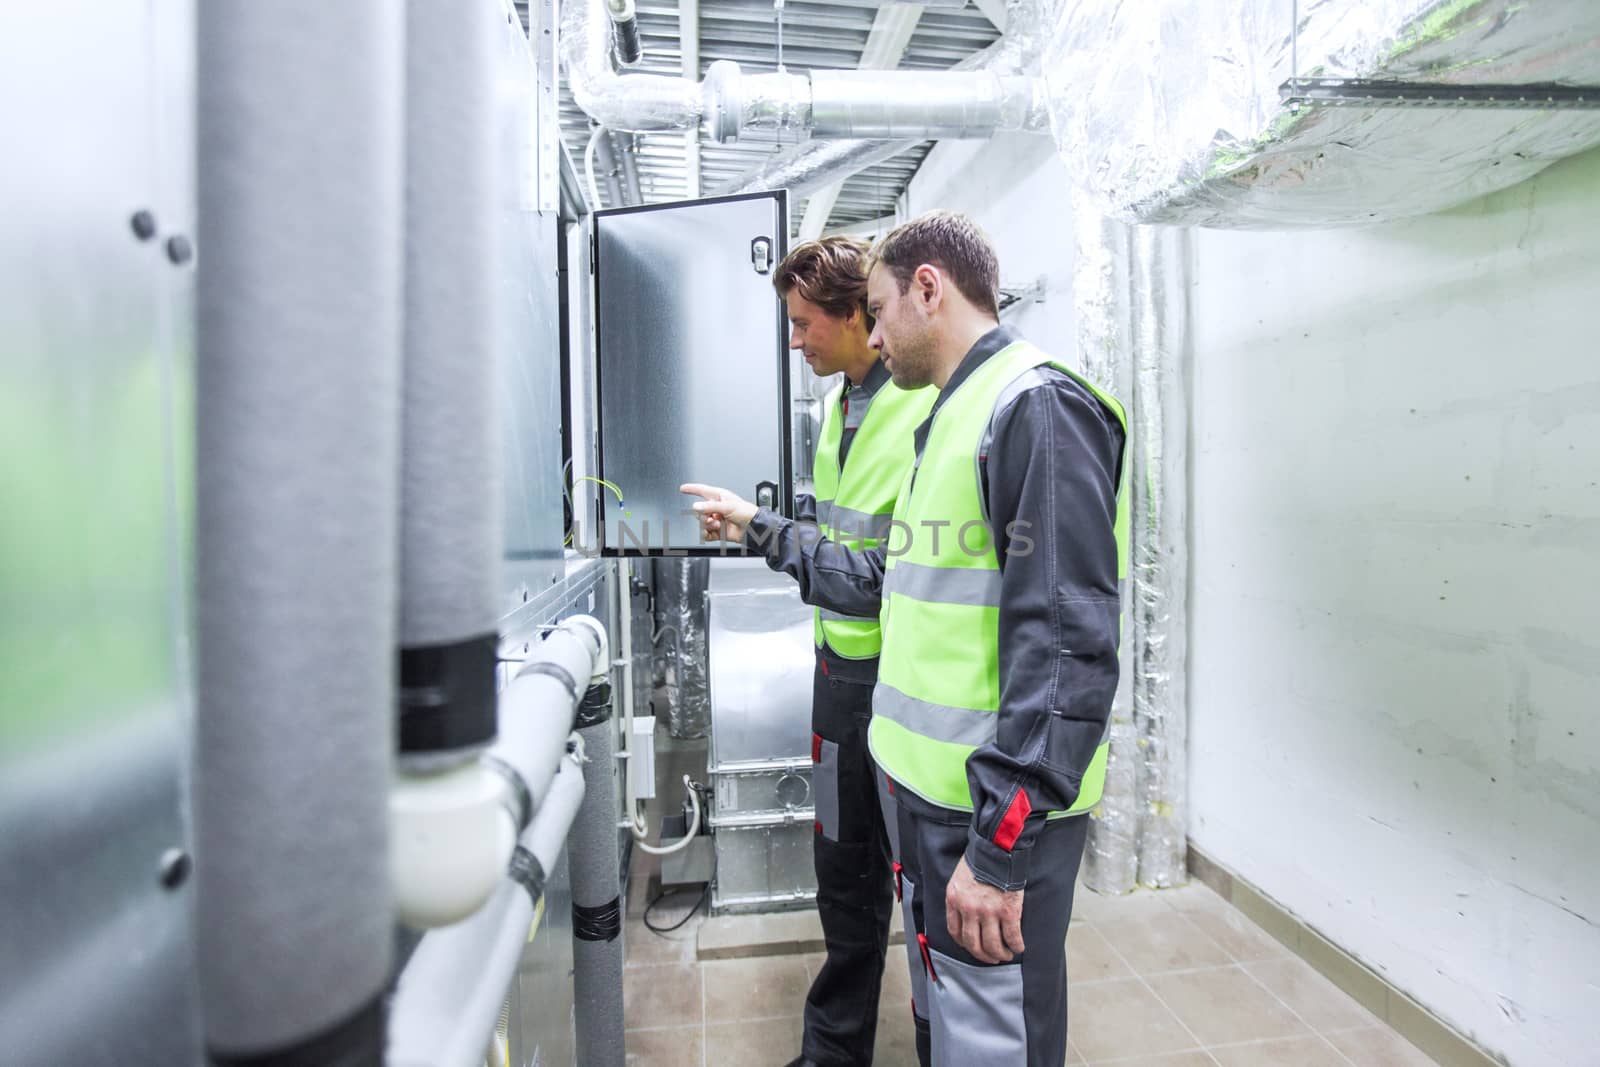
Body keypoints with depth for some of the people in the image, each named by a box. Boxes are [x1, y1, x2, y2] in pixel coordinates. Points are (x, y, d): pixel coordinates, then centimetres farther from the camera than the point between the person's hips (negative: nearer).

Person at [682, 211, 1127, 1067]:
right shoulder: (950, 418, 15)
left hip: (997, 811, -9)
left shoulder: (1038, 408, -16)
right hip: (925, 793, 9)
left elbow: (1068, 648, -23)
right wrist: (762, 533, 20)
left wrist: (1000, 845, -22)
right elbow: (889, 582, 18)